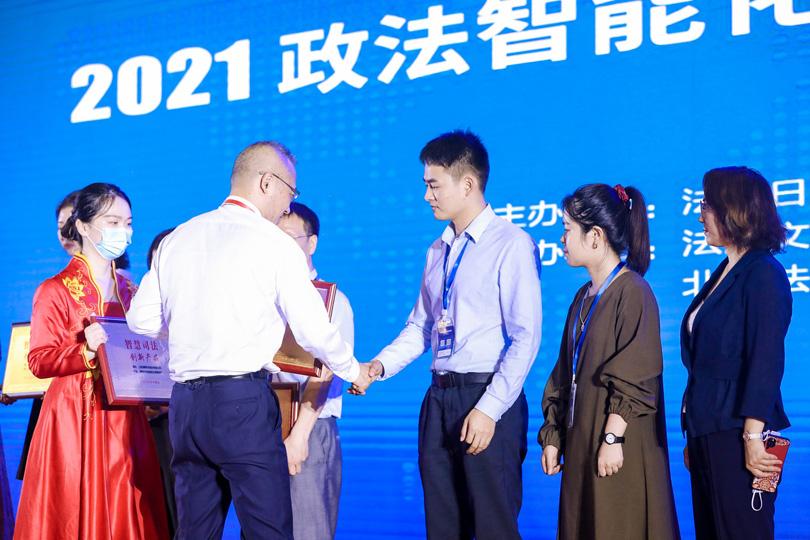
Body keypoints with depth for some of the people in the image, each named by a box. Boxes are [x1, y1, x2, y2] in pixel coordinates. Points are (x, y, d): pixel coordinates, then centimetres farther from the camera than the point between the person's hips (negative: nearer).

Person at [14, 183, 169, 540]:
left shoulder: (129, 292, 16)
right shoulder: (55, 291, -2)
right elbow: (39, 361, -10)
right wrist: (86, 351, -24)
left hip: (125, 420, 5)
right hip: (76, 420, -5)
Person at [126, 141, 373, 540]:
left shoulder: (176, 239, 13)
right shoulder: (274, 243, -3)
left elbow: (141, 319, 15)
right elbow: (313, 331, -4)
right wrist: (353, 372, 13)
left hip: (184, 403, 6)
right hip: (243, 402, -6)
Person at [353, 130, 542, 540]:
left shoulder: (511, 244, -8)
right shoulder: (438, 251, 15)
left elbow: (525, 338, -12)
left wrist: (488, 409, -17)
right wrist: (381, 364, 2)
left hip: (488, 398, -7)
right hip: (439, 398, 7)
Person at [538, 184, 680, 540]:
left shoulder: (632, 293, -11)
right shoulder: (584, 298, 14)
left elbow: (635, 379, -17)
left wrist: (613, 438, -19)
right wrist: (553, 437, 12)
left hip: (622, 451, -8)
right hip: (581, 447, 8)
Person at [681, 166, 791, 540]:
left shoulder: (763, 274, -11)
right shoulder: (723, 273, 15)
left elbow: (766, 362, -17)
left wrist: (753, 438, -21)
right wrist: (694, 438, 14)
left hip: (737, 436, -8)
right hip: (707, 433, 8)